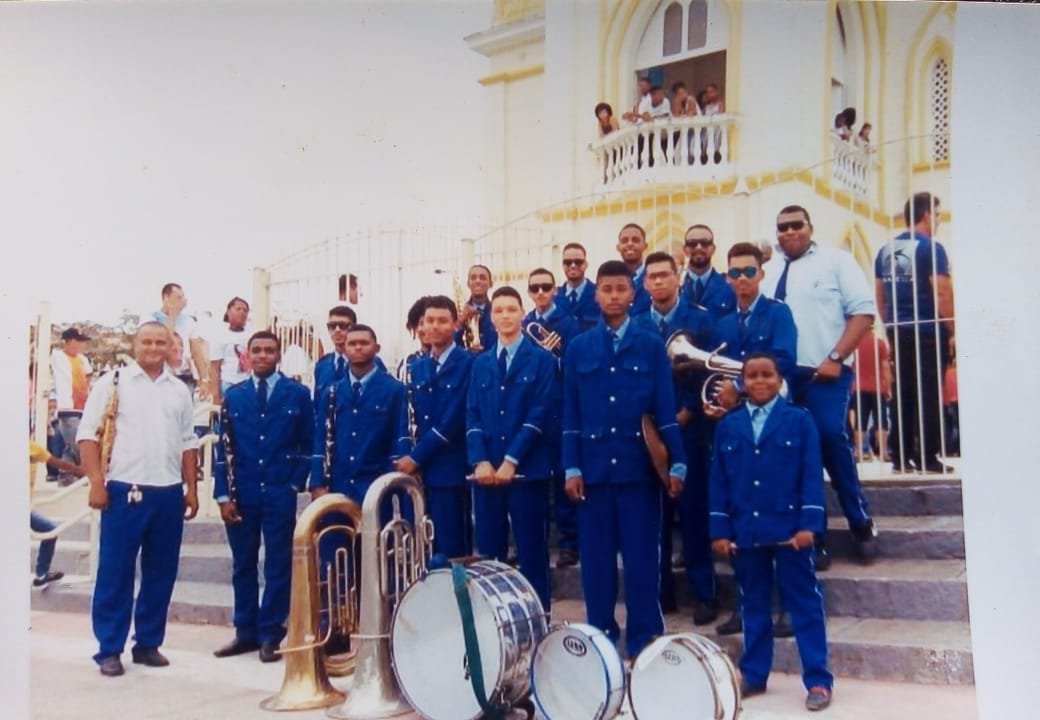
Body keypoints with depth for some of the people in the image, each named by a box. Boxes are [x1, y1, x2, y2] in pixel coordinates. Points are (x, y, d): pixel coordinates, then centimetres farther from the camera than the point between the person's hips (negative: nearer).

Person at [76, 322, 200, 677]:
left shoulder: (179, 390, 12)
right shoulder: (113, 382, 0)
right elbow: (88, 434, -3)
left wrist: (191, 488, 9)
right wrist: (96, 483, -11)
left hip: (169, 493, 4)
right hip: (124, 490, -4)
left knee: (161, 573, 9)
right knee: (114, 572, 1)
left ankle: (148, 643, 20)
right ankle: (109, 648, 10)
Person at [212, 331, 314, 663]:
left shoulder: (298, 394, 2)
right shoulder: (233, 395, 7)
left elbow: (308, 445, 4)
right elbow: (224, 448, 5)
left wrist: (296, 484, -5)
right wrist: (223, 494, -1)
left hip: (280, 493, -2)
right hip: (241, 494, 2)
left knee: (278, 565, 3)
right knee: (243, 565, 10)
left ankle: (270, 635, 11)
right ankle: (246, 632, 20)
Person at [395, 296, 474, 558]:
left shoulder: (468, 364, -6)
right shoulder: (417, 366, 15)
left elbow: (453, 420, -13)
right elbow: (414, 418, 14)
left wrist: (416, 457, -11)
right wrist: (409, 458, -1)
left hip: (450, 470, -6)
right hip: (418, 470, 6)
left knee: (451, 548, -2)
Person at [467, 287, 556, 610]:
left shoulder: (542, 360, 2)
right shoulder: (480, 363, 15)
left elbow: (539, 414, -7)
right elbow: (472, 415, 8)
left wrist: (511, 461, -14)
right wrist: (480, 461, -8)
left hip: (527, 470, -3)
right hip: (487, 470, 4)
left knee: (532, 551, 1)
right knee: (488, 552, 6)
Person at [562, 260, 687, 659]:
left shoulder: (651, 345, 3)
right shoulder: (578, 348, 7)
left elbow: (665, 409, 0)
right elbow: (571, 413, 6)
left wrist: (677, 463, -5)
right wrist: (571, 468, 0)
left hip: (639, 466, -1)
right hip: (594, 467, 2)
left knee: (642, 556, 4)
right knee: (596, 557, 7)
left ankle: (643, 641, 14)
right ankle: (601, 637, 19)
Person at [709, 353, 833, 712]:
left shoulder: (800, 420, 1)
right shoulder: (728, 426, 9)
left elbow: (812, 476, -4)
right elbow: (719, 481, 7)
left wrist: (808, 524, -12)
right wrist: (720, 530, 1)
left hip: (788, 528, -3)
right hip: (744, 532, 3)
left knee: (805, 604, 3)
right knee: (753, 605, 13)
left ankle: (818, 680, 9)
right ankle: (753, 675, 23)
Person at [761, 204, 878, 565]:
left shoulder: (836, 260, 1)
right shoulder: (768, 270, 14)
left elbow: (863, 311, -5)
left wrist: (836, 358, -13)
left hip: (824, 372, -4)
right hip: (779, 374, 4)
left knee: (831, 438, -17)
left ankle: (861, 522, 4)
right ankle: (811, 538, 14)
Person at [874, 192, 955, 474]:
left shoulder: (885, 251, 10)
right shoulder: (931, 248, -9)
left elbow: (879, 296, 13)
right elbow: (942, 294, -14)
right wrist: (953, 330, -6)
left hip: (899, 332, 6)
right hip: (929, 331, -6)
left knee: (903, 394, 8)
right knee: (929, 395, -1)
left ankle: (900, 458, 10)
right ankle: (927, 458, 1)